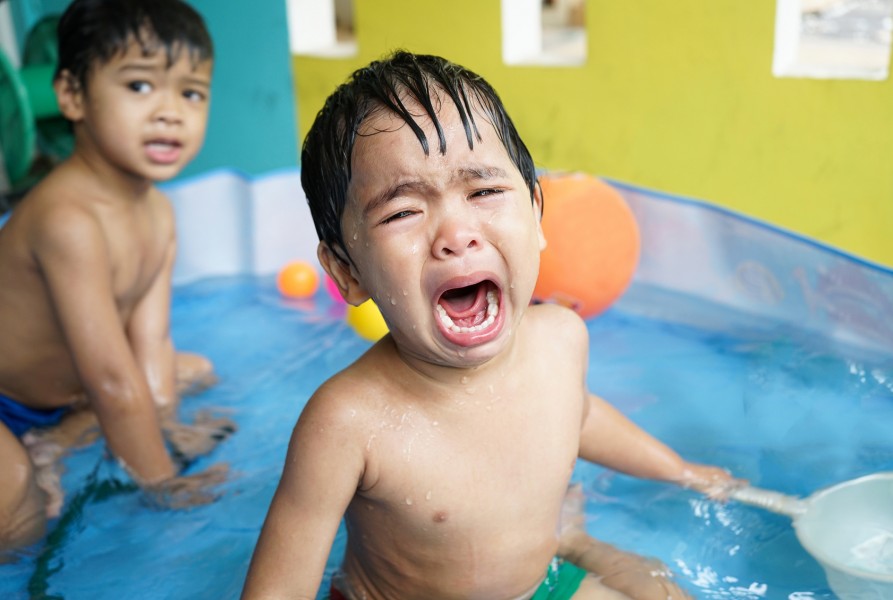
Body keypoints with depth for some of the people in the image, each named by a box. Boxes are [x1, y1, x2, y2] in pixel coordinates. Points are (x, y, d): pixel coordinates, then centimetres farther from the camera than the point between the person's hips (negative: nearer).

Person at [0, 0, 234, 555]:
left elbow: (147, 342, -7)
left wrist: (161, 433, -11)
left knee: (193, 370, 13)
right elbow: (114, 382, -33)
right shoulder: (70, 220, -35)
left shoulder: (158, 213, -6)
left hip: (63, 387, 9)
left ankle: (55, 444, 1)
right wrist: (162, 484, -24)